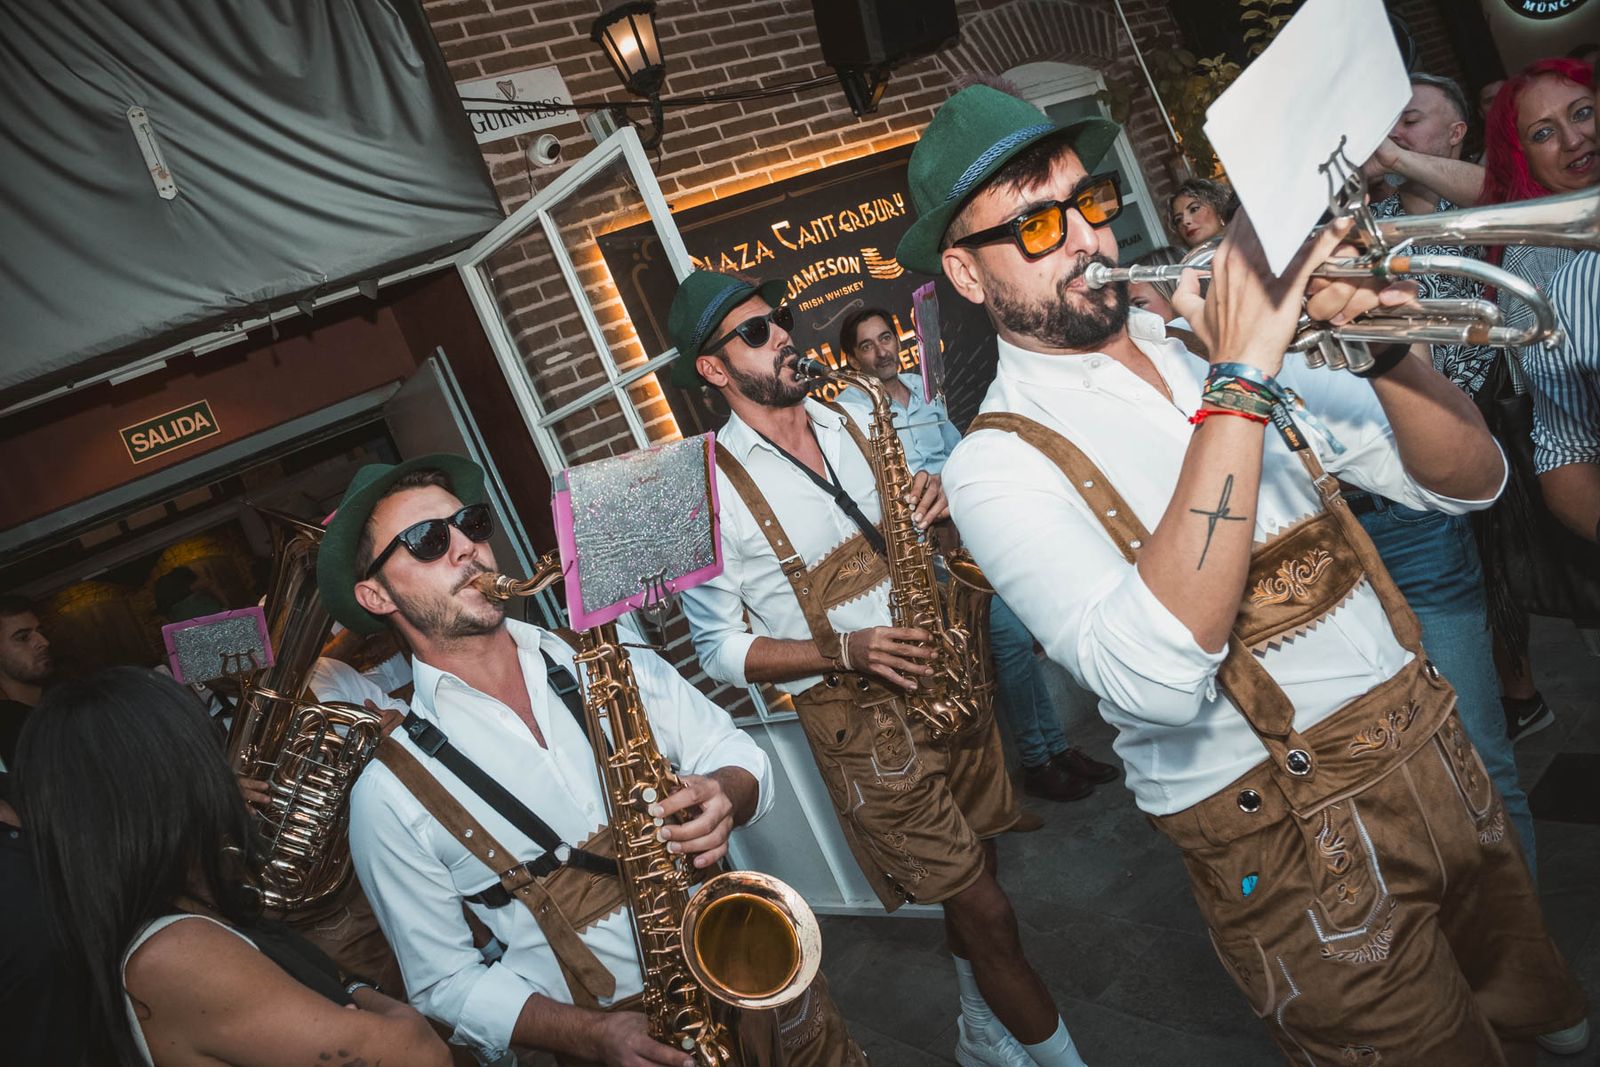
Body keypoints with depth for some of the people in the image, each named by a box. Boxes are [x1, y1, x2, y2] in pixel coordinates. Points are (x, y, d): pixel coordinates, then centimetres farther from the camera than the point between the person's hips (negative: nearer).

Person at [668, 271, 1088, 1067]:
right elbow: (719, 649, -7)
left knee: (976, 876, 19)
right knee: (987, 914, -1)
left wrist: (931, 504, -6)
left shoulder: (845, 423, 8)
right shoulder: (711, 490, -10)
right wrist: (842, 654, -21)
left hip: (944, 683, 6)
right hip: (859, 720, -6)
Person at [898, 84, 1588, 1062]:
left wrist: (1385, 345, -17)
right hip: (1296, 847, -7)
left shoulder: (1212, 339, 5)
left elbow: (1469, 479, 3)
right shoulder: (997, 463, -15)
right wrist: (1238, 386, -32)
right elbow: (1156, 677, -33)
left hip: (1439, 756, 7)